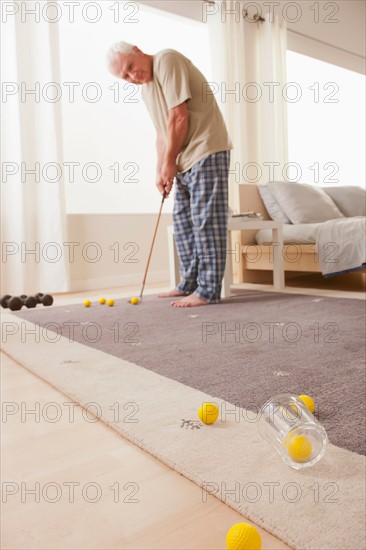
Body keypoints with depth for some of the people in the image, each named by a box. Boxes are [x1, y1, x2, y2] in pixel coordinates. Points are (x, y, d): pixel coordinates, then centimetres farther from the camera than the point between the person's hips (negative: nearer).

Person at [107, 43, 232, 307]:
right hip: (185, 161, 10)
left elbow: (179, 117, -17)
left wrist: (169, 163, -10)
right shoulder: (146, 90, 16)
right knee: (183, 221, 11)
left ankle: (208, 291, -6)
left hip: (207, 152, -10)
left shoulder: (167, 60, -11)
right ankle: (190, 284, 19)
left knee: (206, 221, -10)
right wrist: (161, 170, 7)